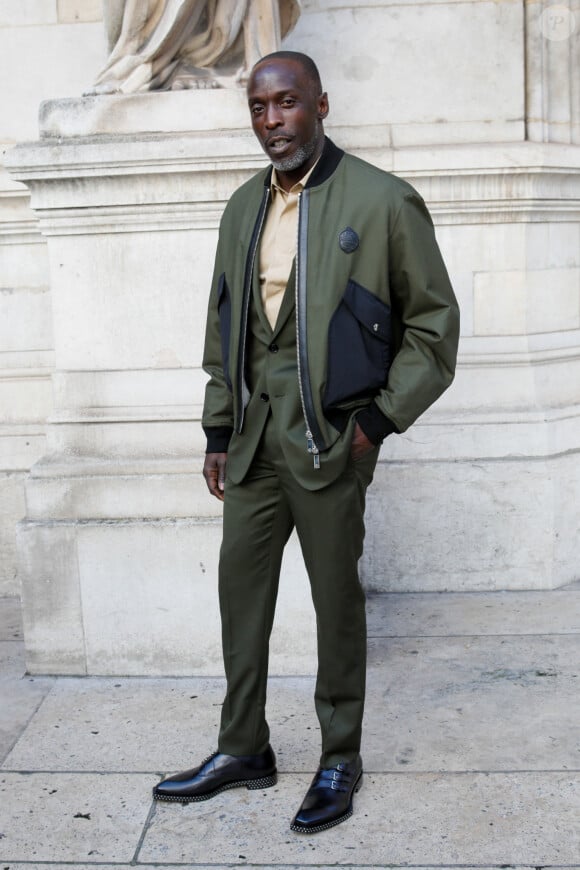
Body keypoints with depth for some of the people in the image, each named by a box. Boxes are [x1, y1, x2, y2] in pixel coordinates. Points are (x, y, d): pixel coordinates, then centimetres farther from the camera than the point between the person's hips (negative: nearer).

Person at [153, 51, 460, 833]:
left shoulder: (382, 201, -7)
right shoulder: (243, 207, 11)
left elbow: (434, 321, -3)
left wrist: (381, 419, -9)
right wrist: (220, 431, 12)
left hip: (329, 438, -5)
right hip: (254, 437, 6)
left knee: (337, 601, 6)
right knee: (241, 592, 12)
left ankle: (340, 761, 24)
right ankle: (243, 751, 29)